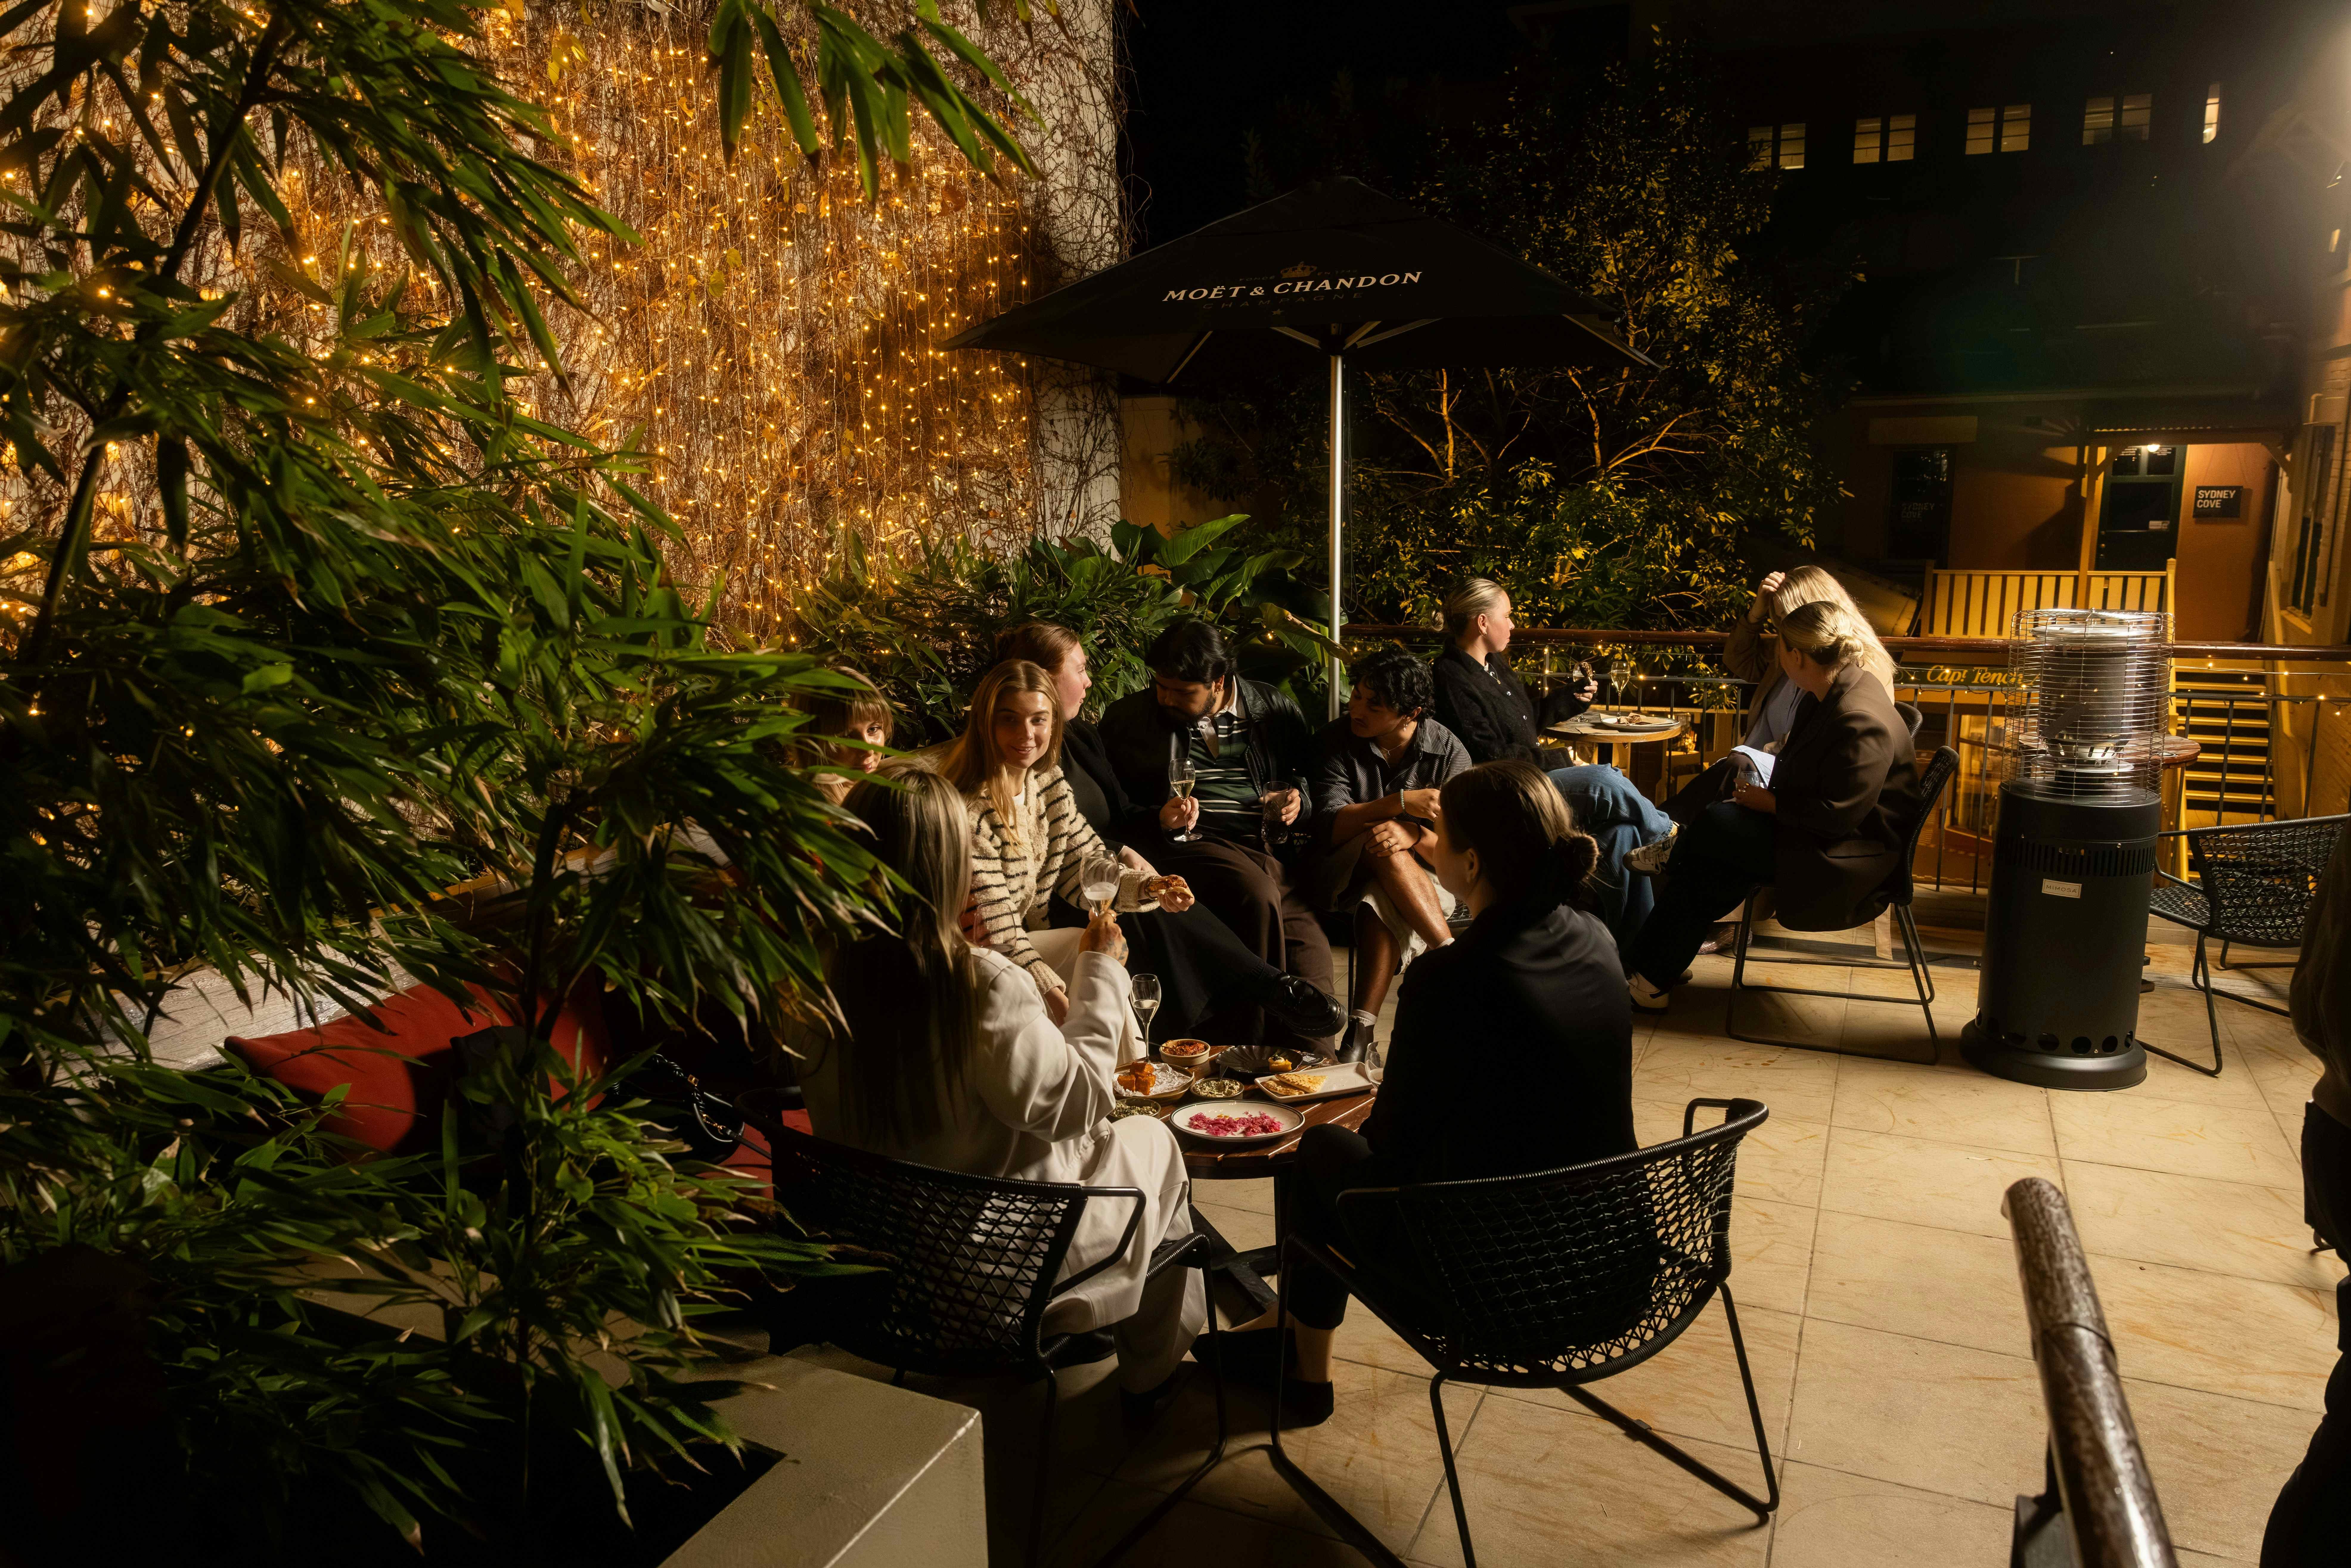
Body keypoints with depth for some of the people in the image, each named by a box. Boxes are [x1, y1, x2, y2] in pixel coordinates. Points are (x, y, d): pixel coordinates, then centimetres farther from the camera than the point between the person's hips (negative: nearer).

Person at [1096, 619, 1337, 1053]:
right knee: (1258, 895, -35)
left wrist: (1298, 804, 2)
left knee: (1312, 953, -21)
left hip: (1272, 848, 3)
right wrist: (1157, 821, -9)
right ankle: (1250, 1045, -24)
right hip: (1193, 848, -3)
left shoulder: (1276, 709, 14)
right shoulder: (1128, 719, 11)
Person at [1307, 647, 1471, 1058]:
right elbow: (1328, 828, -18)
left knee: (1384, 906, -36)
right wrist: (1402, 803, -29)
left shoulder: (1449, 752, -5)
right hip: (1348, 877, 0)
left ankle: (1361, 1032, -38)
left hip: (1423, 877, 0)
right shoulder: (1338, 740, -5)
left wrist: (1414, 835, -35)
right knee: (1382, 845, -35)